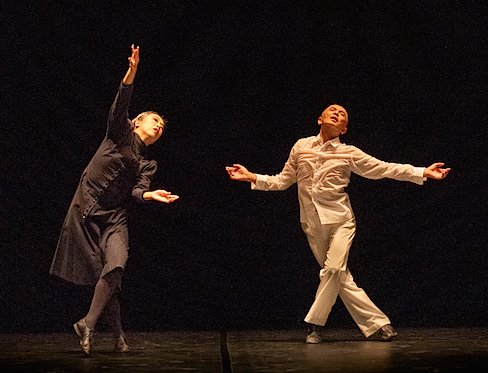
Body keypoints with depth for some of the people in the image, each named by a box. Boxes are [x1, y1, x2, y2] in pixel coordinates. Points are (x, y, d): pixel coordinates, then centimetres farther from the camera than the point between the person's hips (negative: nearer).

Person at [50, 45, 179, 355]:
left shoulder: (148, 164, 16)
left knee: (116, 266, -23)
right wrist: (131, 74, -26)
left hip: (115, 217, 3)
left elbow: (138, 190, -1)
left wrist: (150, 195, -25)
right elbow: (120, 106, -11)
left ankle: (88, 324, -17)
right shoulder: (121, 133, 7)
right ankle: (119, 333, 9)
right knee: (100, 272, -3)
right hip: (87, 210, -3)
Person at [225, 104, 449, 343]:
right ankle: (377, 324, 8)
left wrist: (424, 172, -7)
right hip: (312, 223, 2)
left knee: (334, 269, -21)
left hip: (340, 218, -2)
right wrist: (251, 177, 7)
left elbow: (383, 169, 0)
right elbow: (282, 181, 14)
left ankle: (314, 324, -9)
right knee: (341, 279, 0)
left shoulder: (349, 154, 2)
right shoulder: (301, 147, 8)